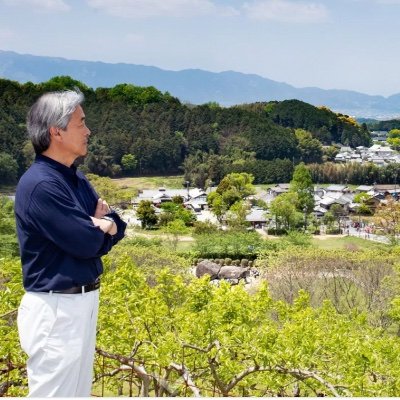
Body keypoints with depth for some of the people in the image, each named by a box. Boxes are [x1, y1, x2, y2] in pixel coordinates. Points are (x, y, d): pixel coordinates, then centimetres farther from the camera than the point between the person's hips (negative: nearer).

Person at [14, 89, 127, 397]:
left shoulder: (77, 180, 9)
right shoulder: (40, 184, -20)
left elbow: (118, 228, 10)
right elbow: (87, 243, -21)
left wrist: (102, 225, -12)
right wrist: (99, 225, 1)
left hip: (83, 302, 9)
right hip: (56, 310, -9)